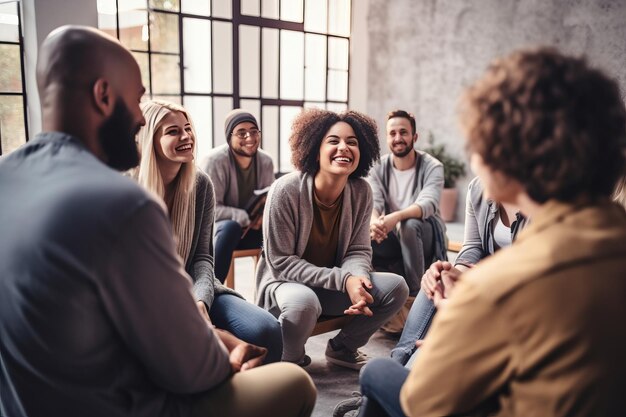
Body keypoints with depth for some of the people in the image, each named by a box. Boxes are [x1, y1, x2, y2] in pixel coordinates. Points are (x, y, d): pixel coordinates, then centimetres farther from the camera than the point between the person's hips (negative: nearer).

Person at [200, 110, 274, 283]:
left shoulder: (266, 161, -3)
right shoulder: (215, 161, -21)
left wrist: (263, 215, -19)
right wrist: (247, 218, -28)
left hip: (251, 228, 5)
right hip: (216, 228, -5)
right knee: (230, 227, -38)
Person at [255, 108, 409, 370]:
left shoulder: (361, 192, -7)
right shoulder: (286, 190, -22)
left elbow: (359, 250, -2)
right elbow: (281, 262, -20)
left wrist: (358, 277, -27)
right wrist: (343, 279, -28)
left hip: (335, 285, 6)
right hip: (284, 283, -5)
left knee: (395, 287, -10)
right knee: (304, 302, -38)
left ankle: (342, 348, 12)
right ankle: (288, 362, -4)